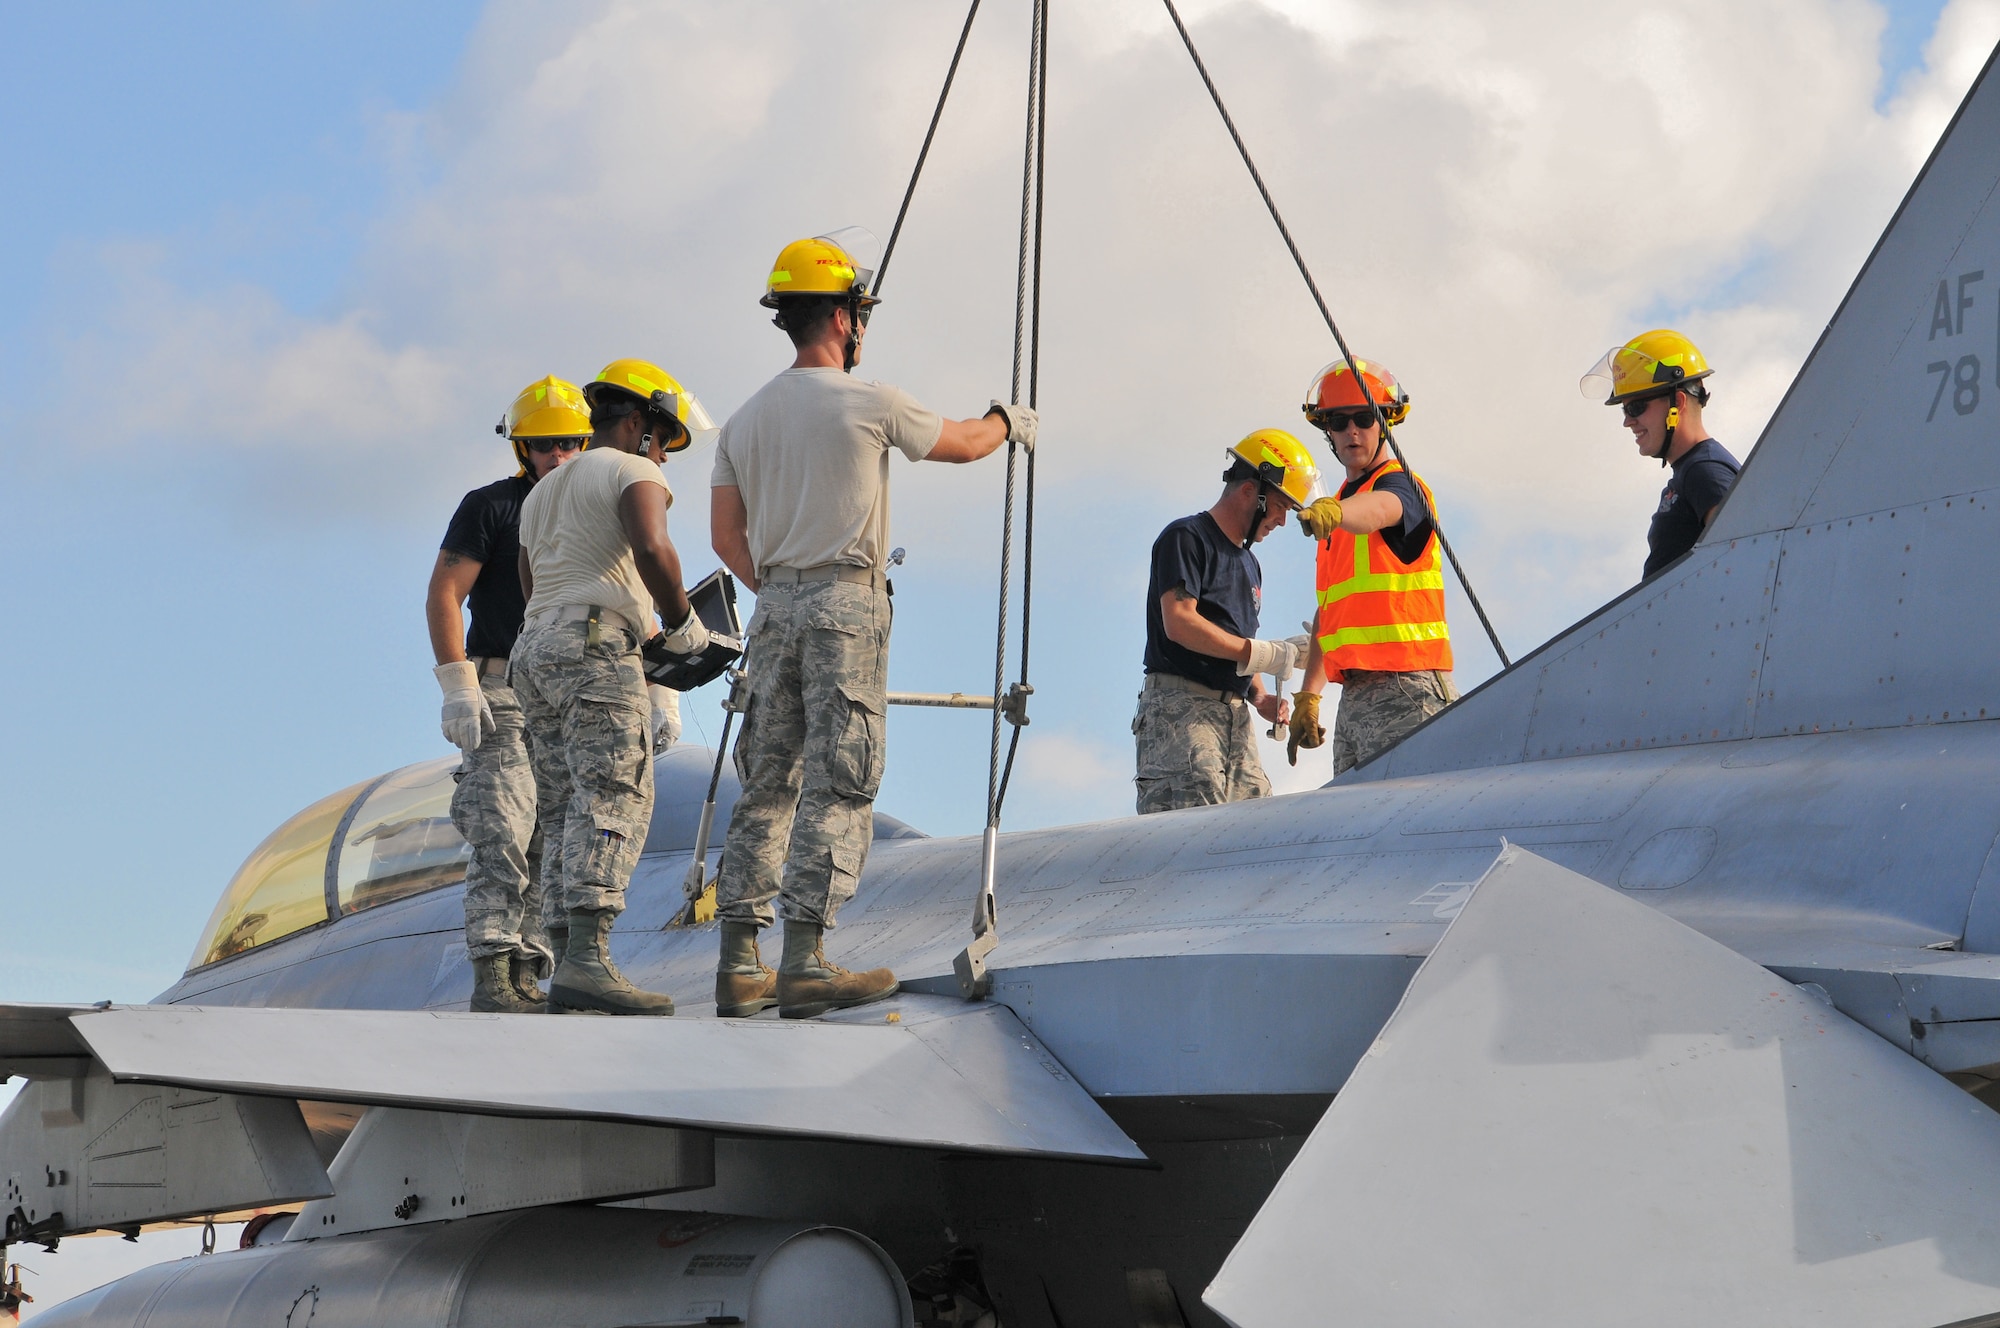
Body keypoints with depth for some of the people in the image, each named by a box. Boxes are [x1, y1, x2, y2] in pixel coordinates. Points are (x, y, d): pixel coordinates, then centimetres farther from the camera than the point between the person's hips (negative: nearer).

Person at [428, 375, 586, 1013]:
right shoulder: (490, 506, 1)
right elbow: (443, 595, -5)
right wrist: (458, 686, -15)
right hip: (501, 696, -5)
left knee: (551, 847, 1)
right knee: (503, 838, -15)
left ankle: (525, 976, 3)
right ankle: (491, 977, -17)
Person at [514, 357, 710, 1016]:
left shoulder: (540, 494, 28)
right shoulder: (631, 473, 1)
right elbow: (650, 548, -20)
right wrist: (682, 623, -7)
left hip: (533, 651, 9)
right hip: (596, 646, -9)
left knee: (567, 814, 8)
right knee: (613, 801, -15)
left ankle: (572, 956, 0)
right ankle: (586, 959, -27)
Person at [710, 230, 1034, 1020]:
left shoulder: (746, 420, 12)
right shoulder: (868, 403, -4)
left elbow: (726, 536, 11)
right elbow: (963, 444, 11)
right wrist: (1008, 421, 32)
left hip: (774, 607, 6)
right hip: (845, 603, -6)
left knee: (768, 783, 9)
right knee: (838, 783, -7)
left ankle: (739, 964, 6)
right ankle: (804, 963, -14)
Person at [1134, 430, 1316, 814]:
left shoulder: (1248, 563, 26)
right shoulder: (1186, 538, -2)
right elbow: (1179, 623, -15)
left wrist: (1258, 696, 7)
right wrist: (1267, 655, -13)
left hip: (1235, 714, 8)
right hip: (1181, 705, -8)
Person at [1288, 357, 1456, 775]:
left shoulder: (1400, 485, -2)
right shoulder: (1338, 519, 23)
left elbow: (1377, 508, -28)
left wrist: (1332, 512, -50)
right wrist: (1307, 695, 16)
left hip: (1405, 692, -8)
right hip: (1354, 697, 8)